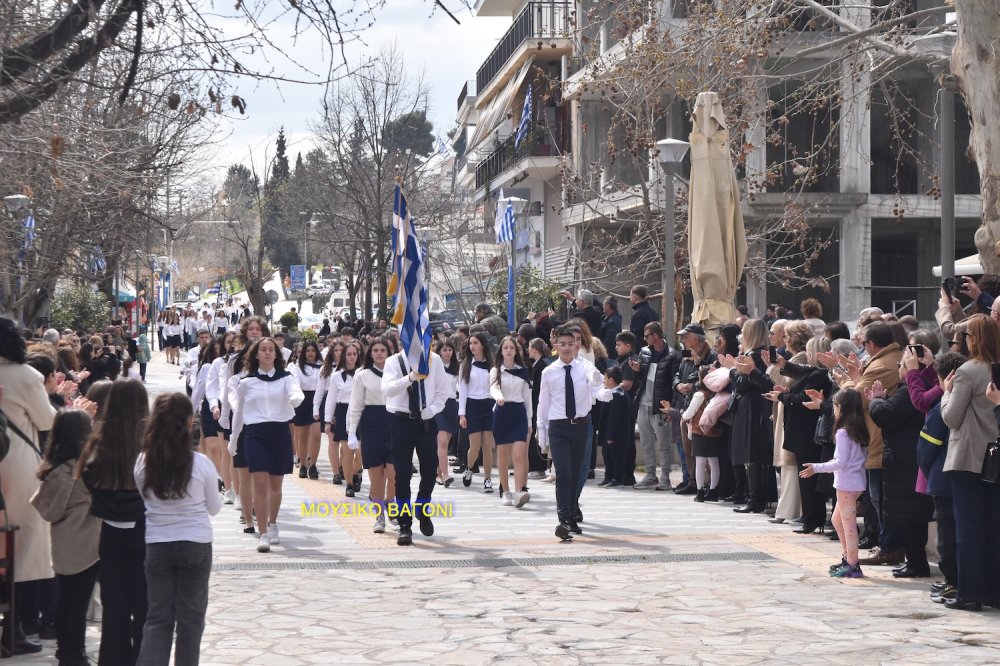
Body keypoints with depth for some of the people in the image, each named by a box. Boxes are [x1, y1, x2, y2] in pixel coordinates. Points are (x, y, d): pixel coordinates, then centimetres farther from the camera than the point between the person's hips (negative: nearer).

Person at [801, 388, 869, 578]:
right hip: (856, 482, 9)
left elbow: (841, 462, -18)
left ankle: (852, 565, -1)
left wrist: (816, 468, -13)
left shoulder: (842, 432, -16)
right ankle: (848, 558, 23)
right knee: (837, 520, 20)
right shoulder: (859, 430, 9)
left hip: (846, 483, -9)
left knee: (848, 524, -4)